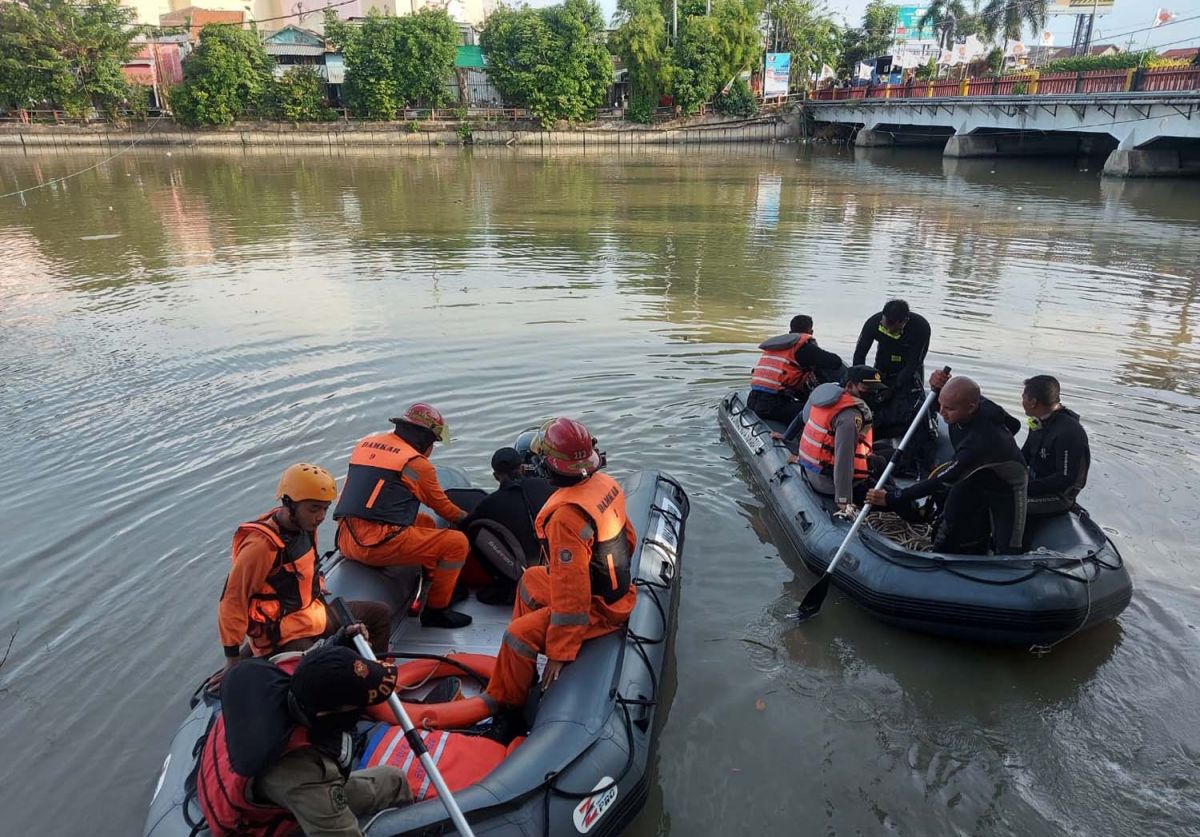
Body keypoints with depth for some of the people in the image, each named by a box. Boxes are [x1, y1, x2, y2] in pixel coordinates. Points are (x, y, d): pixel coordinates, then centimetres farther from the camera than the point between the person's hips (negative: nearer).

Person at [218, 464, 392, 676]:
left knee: (381, 614, 11)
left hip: (315, 616, 9)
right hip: (284, 637, -9)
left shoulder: (305, 527, -1)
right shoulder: (261, 545, -25)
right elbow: (233, 600, -22)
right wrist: (232, 657, -18)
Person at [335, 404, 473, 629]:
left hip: (346, 541, 8)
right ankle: (436, 609, 8)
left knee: (426, 523, 27)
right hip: (378, 544, -8)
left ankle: (430, 585, 29)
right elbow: (441, 505, 9)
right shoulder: (417, 463, -4)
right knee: (458, 543, -1)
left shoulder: (366, 443, 15)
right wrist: (464, 517, 30)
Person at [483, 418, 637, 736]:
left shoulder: (566, 517, -33)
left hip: (599, 607, -9)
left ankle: (505, 709, 12)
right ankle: (522, 656, 40)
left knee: (517, 639, -11)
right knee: (531, 580, 25)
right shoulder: (606, 483, -6)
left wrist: (560, 653, -22)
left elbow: (571, 593, -30)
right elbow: (628, 538, 9)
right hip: (618, 586, 10)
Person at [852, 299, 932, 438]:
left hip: (909, 372, -2)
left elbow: (914, 363, -22)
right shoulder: (874, 323, -25)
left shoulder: (921, 327, -29)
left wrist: (894, 388, -26)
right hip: (882, 371, 2)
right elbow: (859, 355, -14)